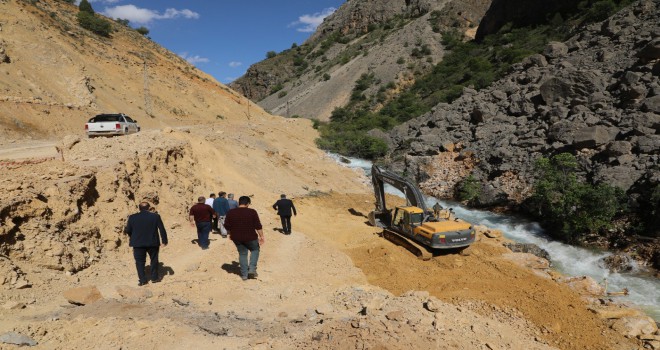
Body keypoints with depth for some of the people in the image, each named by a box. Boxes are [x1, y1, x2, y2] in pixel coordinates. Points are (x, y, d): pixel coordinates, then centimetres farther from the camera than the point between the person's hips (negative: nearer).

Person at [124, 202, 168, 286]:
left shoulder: (132, 217, -4)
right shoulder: (155, 216, -5)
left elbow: (128, 230, 2)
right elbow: (162, 229, -4)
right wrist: (164, 241, 3)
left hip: (138, 244, 0)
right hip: (153, 243, 0)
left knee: (140, 262, 9)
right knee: (154, 260, 16)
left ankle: (142, 280, 8)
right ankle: (154, 277, 20)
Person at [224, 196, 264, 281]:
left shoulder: (231, 212, -1)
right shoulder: (252, 212, -11)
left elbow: (227, 226, 6)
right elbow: (258, 226, -11)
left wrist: (231, 234, 21)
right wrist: (261, 236, -1)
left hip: (236, 238, 3)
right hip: (250, 237, -3)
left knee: (242, 254, 16)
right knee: (255, 250, 21)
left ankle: (244, 274, 18)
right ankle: (252, 269, 8)